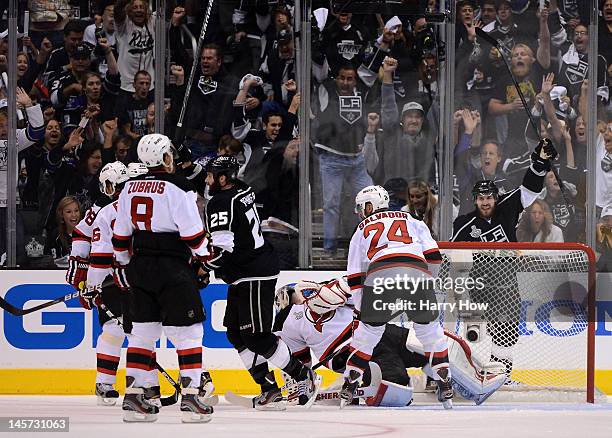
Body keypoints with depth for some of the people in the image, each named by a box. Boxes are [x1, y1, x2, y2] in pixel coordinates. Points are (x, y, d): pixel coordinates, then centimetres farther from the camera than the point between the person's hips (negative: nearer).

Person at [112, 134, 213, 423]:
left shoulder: (130, 187, 8)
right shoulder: (177, 188, -12)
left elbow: (120, 235, 13)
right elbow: (192, 232, -13)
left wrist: (122, 264, 24)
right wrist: (205, 258, 4)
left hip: (140, 266, 6)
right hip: (173, 267, -6)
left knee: (143, 331, 12)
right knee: (188, 332, -1)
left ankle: (133, 397, 10)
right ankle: (190, 398, -7)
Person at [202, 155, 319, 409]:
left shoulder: (220, 204, -18)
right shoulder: (243, 191, 10)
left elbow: (221, 248, -25)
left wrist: (202, 269, -19)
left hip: (253, 276, -10)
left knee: (257, 337, -7)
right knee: (236, 333, 10)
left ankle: (304, 377, 2)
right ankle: (269, 387, 10)